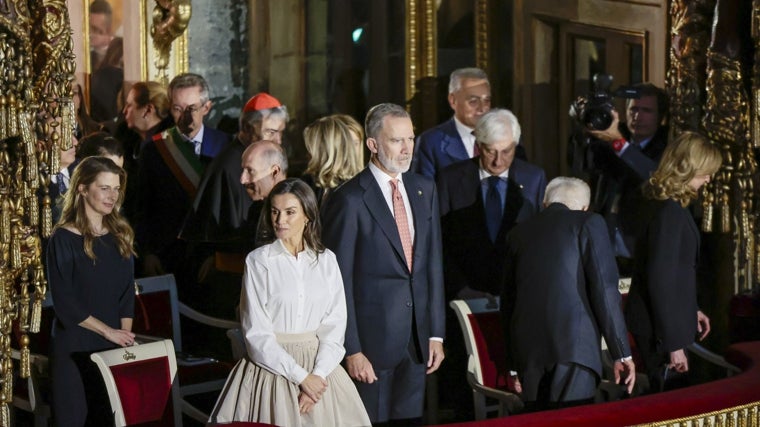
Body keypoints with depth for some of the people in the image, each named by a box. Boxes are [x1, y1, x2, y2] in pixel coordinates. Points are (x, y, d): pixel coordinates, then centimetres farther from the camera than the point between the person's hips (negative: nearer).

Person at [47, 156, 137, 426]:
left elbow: (127, 293, 8)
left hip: (114, 347, 4)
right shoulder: (63, 239, -7)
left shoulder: (120, 235, 9)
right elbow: (64, 303, -11)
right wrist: (109, 332, -12)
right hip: (74, 348, -4)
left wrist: (125, 338, -4)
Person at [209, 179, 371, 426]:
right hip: (273, 366, -2)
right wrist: (300, 377, -13)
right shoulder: (258, 261, -3)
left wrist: (318, 374, -13)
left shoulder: (326, 260, 5)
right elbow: (257, 334, -7)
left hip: (320, 367, 2)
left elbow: (335, 323, 1)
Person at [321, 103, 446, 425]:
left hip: (417, 339, 6)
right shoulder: (349, 200, -11)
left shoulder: (424, 190, 10)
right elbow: (339, 281, -10)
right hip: (372, 340, -6)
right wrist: (351, 350, -13)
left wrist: (436, 333, 9)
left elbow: (433, 263, 13)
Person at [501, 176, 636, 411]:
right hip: (573, 345, -4)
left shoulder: (519, 232, 20)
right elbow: (605, 289, -3)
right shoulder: (589, 223, 6)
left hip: (527, 348, 5)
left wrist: (515, 364, 28)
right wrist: (622, 353, -1)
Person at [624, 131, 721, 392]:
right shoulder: (669, 211, -21)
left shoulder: (659, 204, 9)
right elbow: (661, 280, -23)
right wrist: (673, 343, -22)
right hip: (659, 329, -10)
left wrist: (690, 310, 22)